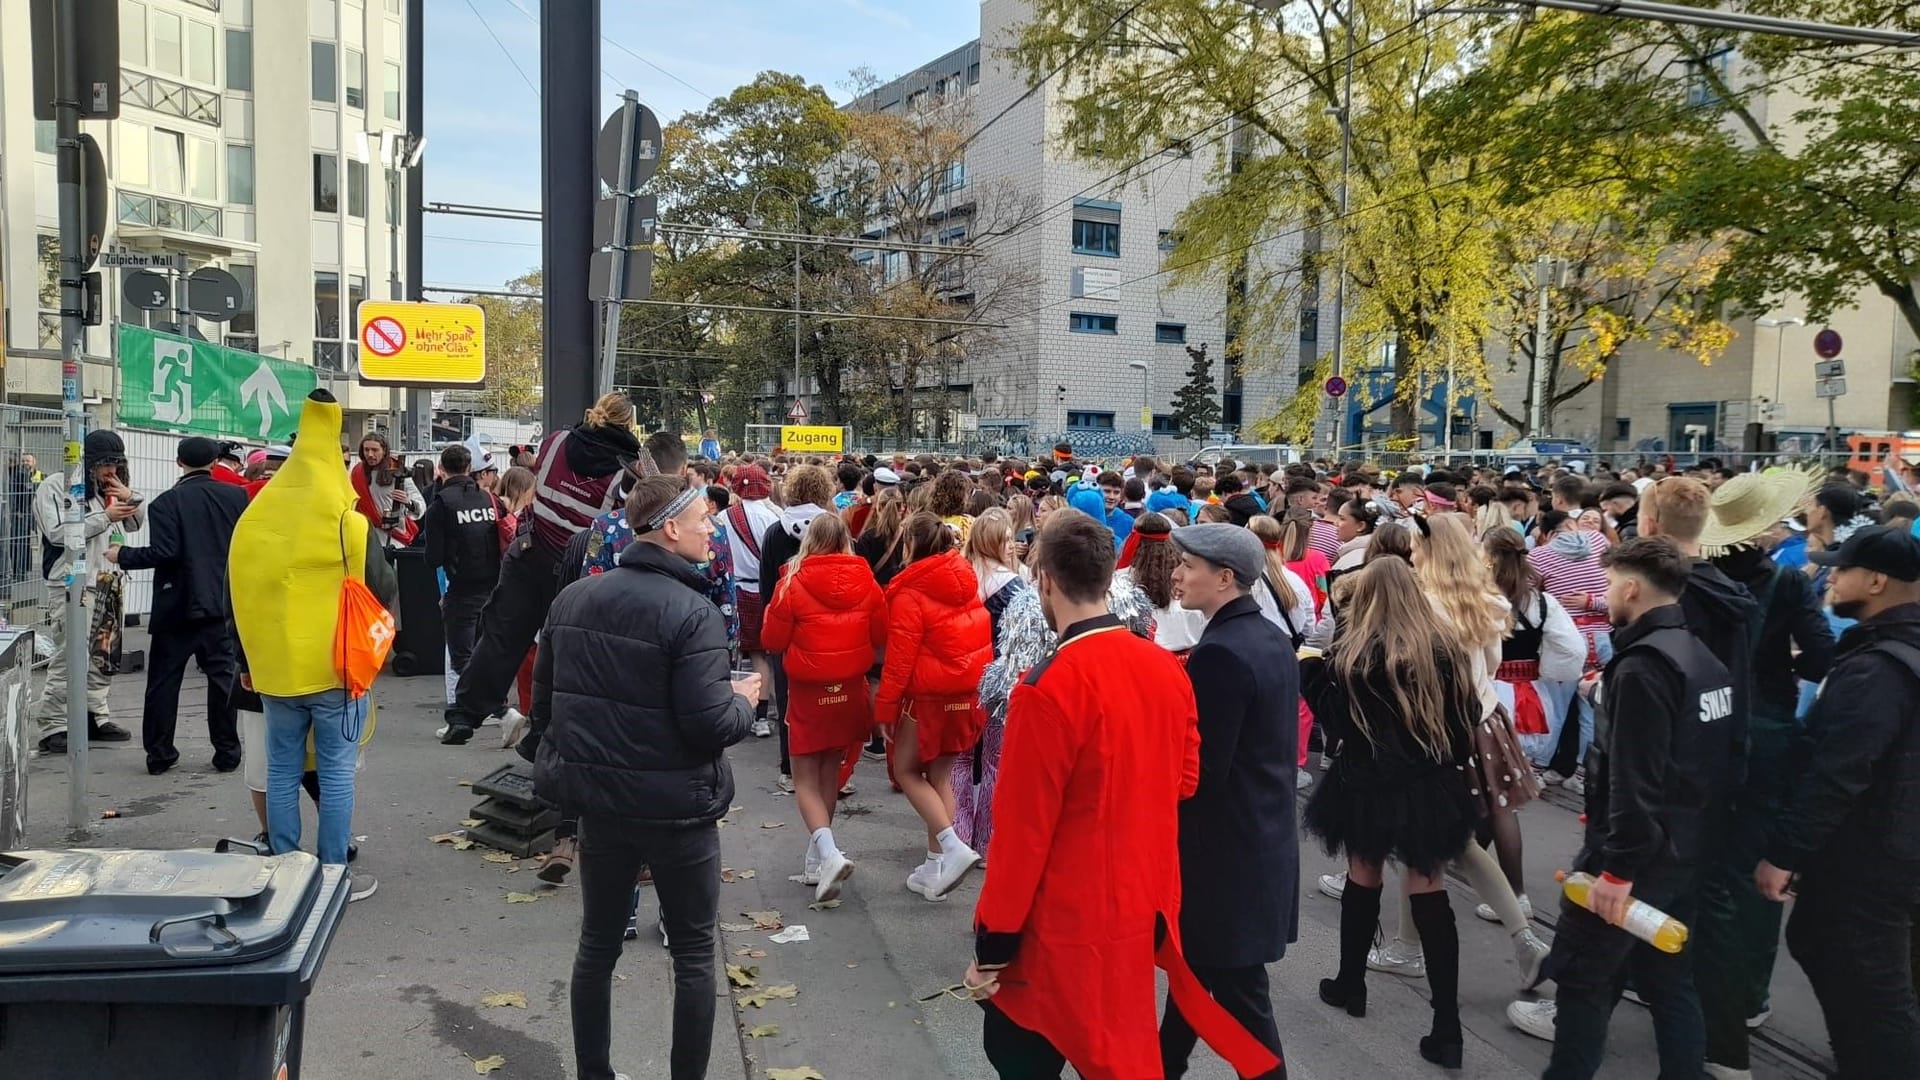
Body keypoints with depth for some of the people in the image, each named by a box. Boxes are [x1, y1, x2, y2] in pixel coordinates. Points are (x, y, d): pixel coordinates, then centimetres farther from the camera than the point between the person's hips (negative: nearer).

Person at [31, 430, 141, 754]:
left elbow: (136, 524, 18)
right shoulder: (55, 486, -6)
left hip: (109, 581, 7)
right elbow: (58, 532, -17)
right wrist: (105, 516, -18)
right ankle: (52, 727, -5)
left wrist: (130, 498, -1)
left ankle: (94, 717, 22)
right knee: (69, 657, -11)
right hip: (73, 584, -7)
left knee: (103, 655, 12)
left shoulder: (109, 488, 15)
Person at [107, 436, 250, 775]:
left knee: (164, 681, 9)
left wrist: (123, 556, -3)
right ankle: (227, 753, 10)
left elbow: (164, 552, -16)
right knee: (223, 678, 7)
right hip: (222, 604, 2)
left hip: (177, 605, -2)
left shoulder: (167, 502, -9)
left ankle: (159, 755, 14)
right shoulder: (236, 496, 0)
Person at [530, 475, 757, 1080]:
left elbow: (543, 701, 8)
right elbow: (710, 725, -23)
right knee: (693, 952, 11)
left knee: (598, 943, 19)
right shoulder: (691, 612, -20)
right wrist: (745, 700, -3)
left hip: (597, 798, 6)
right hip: (675, 808, -6)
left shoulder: (573, 598, 1)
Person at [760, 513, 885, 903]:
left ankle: (828, 852, -13)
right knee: (831, 771, 18)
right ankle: (816, 857, 27)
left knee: (805, 777, 7)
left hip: (808, 692, -3)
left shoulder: (793, 582, -14)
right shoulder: (866, 583, -6)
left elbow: (772, 640, -7)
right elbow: (881, 637, 3)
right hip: (850, 689, 4)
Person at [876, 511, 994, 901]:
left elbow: (899, 660, -15)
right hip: (967, 693, 7)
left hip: (929, 696, -7)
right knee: (939, 774, 15)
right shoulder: (966, 583, 4)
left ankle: (954, 848, -4)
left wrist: (885, 707, -7)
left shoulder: (909, 594, -16)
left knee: (906, 770, 9)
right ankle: (935, 866, 18)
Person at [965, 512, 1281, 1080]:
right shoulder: (1167, 668, -1)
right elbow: (1185, 780, 9)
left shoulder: (1048, 688, -23)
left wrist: (991, 946, -11)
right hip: (1150, 906, 7)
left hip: (1068, 926, -7)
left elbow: (1022, 830, -20)